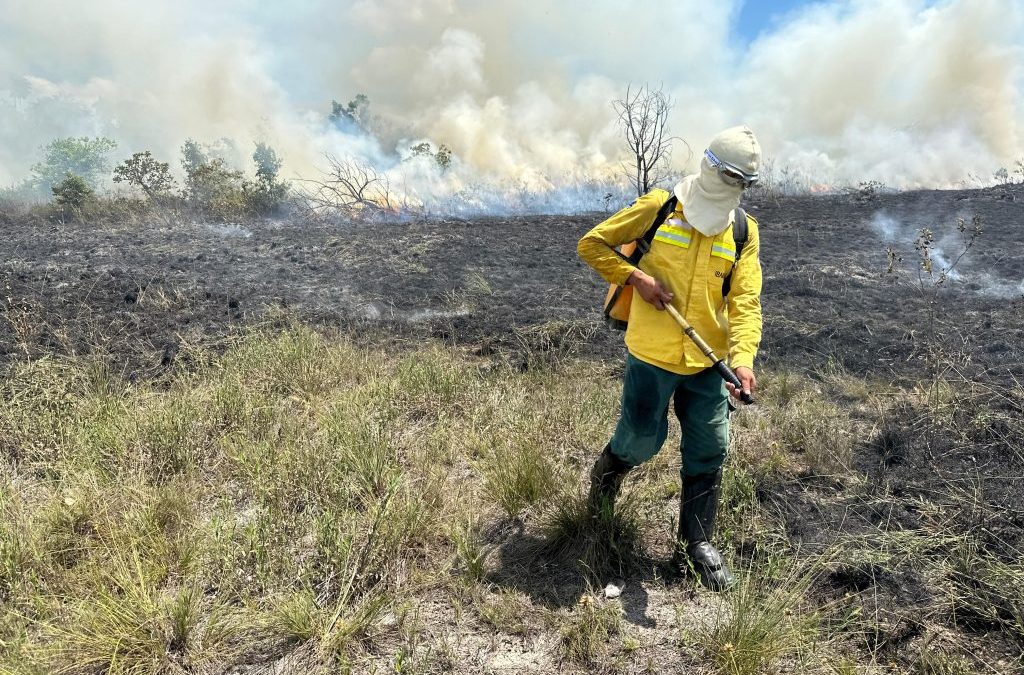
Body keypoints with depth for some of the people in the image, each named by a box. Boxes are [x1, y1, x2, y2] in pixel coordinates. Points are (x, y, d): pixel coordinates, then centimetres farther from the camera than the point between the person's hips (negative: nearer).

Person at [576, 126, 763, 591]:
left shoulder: (744, 232, 4)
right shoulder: (658, 208, -5)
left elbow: (745, 301, -5)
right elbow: (592, 244, -1)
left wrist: (742, 358, -21)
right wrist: (636, 278, -16)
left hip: (707, 363, 4)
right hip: (651, 355, -3)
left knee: (709, 452, 9)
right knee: (643, 438, 7)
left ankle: (696, 542, 28)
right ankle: (609, 468, 44)